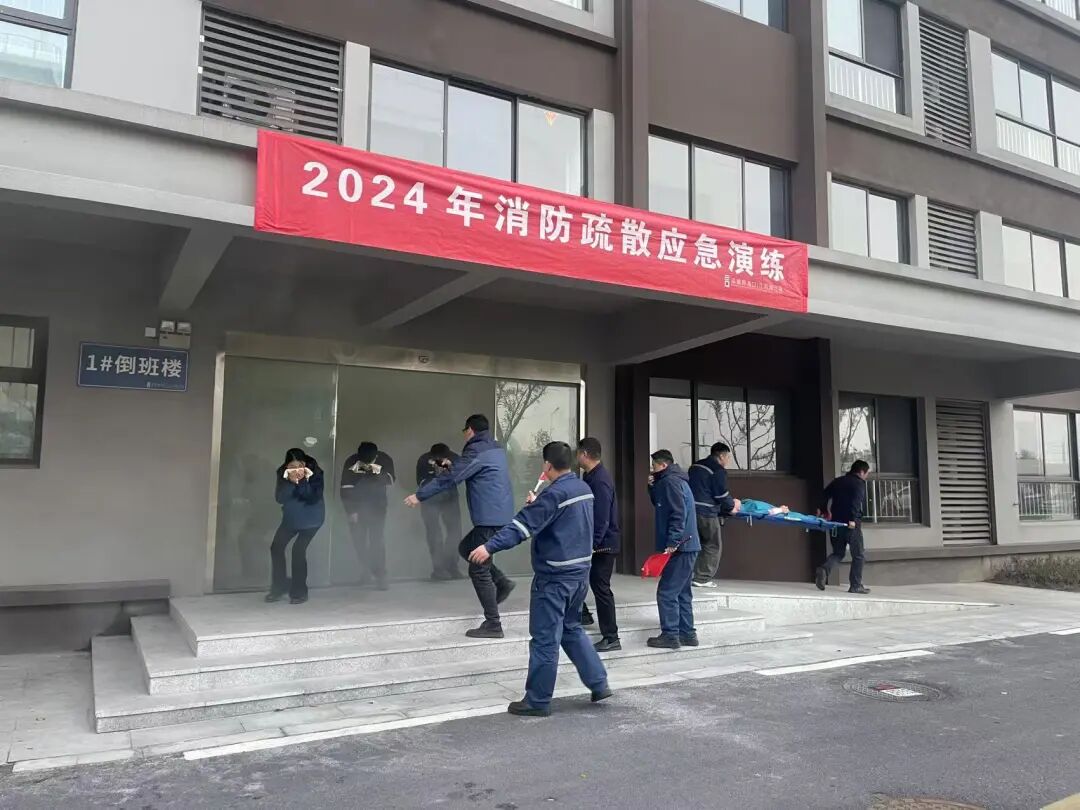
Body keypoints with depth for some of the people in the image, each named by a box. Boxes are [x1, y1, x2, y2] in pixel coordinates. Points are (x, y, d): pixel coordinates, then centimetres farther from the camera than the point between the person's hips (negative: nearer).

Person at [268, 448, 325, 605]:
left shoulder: (315, 472, -20)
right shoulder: (282, 473, -12)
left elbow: (314, 497, -26)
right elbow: (279, 498, -20)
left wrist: (303, 480, -37)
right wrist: (291, 481, -35)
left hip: (311, 517, -5)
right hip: (291, 516, 5)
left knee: (298, 549, -17)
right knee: (276, 547, 0)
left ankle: (299, 592, -3)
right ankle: (279, 586, 20)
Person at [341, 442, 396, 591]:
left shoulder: (385, 460, -12)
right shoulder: (351, 462, -14)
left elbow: (390, 483, -8)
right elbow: (345, 489, -9)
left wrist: (379, 471, -26)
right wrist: (351, 511, -10)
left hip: (377, 506, -1)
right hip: (356, 506, 1)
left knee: (377, 541, -9)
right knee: (359, 540, 2)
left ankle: (380, 576, -6)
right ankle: (365, 570, 21)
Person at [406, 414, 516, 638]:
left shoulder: (477, 451, -13)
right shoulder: (496, 449, 15)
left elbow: (450, 478, -16)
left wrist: (419, 495, -12)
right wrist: (454, 465, 38)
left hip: (490, 518, -10)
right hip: (499, 515, 10)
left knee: (478, 570, -2)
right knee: (466, 549, 24)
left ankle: (493, 625, 1)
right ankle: (501, 582, 14)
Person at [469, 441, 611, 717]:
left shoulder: (554, 493, -18)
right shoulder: (583, 488, 8)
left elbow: (524, 524, -28)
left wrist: (490, 546, -34)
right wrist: (538, 505, 23)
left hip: (554, 576, -9)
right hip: (580, 571, 9)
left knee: (545, 639, 0)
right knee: (572, 629, 22)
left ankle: (538, 701, 8)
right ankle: (599, 684, 23)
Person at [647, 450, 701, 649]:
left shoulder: (670, 481, -13)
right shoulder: (674, 480, 18)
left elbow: (678, 514, -21)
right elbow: (661, 505, 25)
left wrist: (672, 543, -22)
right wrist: (653, 487, 10)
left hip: (680, 548, -10)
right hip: (687, 547, 10)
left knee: (666, 592, -5)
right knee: (682, 593, 15)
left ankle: (670, 635, -1)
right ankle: (687, 634, 21)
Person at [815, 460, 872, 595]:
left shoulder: (838, 481, 17)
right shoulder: (860, 484, -3)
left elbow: (825, 494, 12)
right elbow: (856, 501, -19)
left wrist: (823, 510, 16)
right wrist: (853, 519, -25)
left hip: (836, 523, 6)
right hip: (851, 524, -6)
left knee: (838, 553, 14)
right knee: (858, 555, 7)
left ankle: (824, 570, -14)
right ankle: (856, 585, 8)